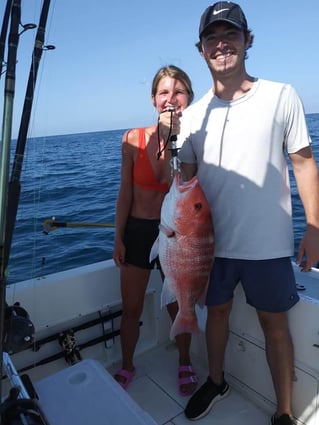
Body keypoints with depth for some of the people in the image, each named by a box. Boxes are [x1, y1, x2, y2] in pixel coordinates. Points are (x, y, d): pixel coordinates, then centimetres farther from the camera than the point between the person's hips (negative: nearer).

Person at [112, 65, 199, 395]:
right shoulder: (133, 139, -9)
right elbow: (125, 192, -1)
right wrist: (118, 238, 1)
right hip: (137, 232, 1)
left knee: (178, 306, 18)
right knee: (131, 309, 15)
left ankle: (185, 364, 44)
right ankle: (126, 367, 41)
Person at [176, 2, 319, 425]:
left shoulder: (281, 96, -3)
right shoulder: (193, 116, 3)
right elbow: (186, 181, 6)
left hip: (268, 243, -2)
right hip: (213, 241, 3)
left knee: (274, 323, 11)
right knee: (217, 311, 19)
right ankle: (215, 382, 45)